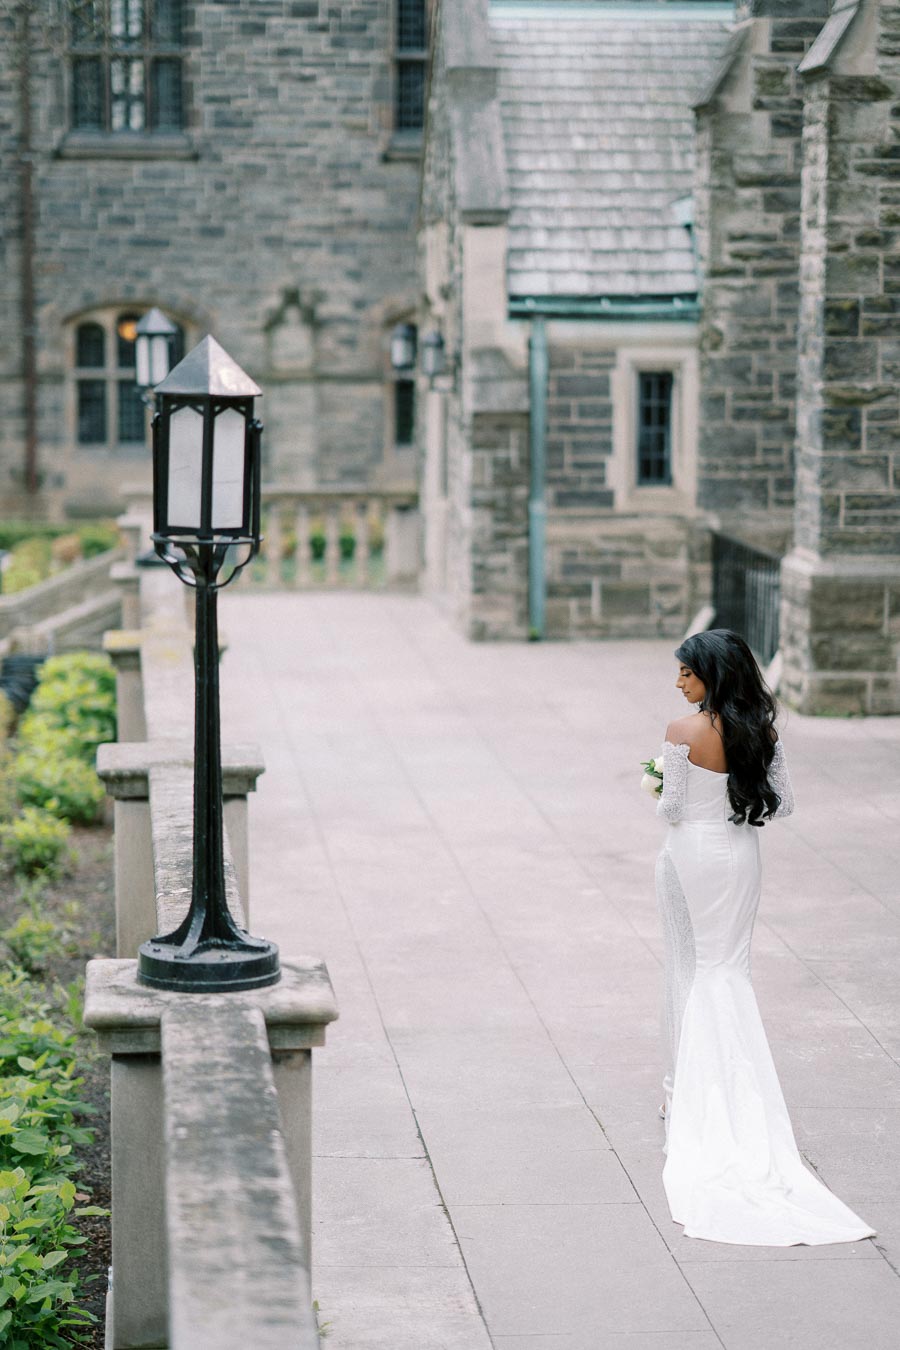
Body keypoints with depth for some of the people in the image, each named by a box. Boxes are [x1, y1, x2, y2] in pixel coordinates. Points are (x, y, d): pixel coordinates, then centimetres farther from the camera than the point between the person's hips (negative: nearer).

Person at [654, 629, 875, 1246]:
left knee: (692, 969, 9)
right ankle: (738, 1087, 11)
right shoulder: (762, 730, -3)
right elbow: (784, 802, 1)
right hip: (741, 855, 4)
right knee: (733, 969, 11)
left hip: (691, 854, -4)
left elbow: (671, 807, -14)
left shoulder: (683, 732, -17)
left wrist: (662, 795, 7)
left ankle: (689, 1087, 14)